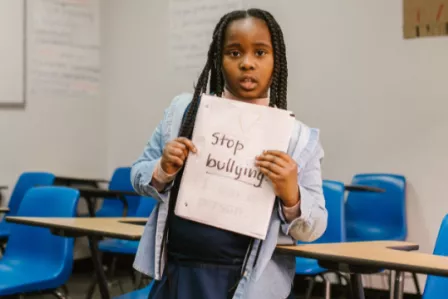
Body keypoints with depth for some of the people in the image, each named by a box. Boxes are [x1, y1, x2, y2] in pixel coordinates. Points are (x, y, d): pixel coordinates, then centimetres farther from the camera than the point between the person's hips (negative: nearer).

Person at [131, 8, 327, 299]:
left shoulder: (298, 137, -5)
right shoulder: (184, 109, 1)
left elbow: (313, 228, -1)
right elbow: (138, 175, 9)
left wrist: (291, 197, -21)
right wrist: (163, 172, -12)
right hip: (176, 273, 2)